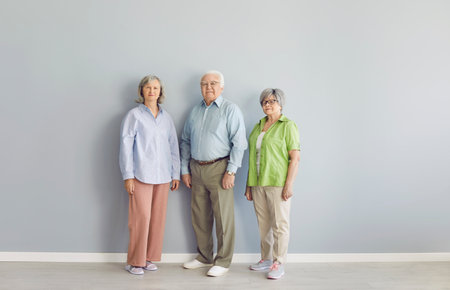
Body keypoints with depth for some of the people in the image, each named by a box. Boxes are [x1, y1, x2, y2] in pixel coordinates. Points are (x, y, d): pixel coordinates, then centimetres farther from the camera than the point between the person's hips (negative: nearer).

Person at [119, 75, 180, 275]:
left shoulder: (166, 117, 13)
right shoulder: (134, 115, 0)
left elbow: (173, 146, 15)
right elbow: (126, 146, -3)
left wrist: (176, 174, 11)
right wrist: (128, 176, -9)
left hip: (162, 176, 5)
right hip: (141, 174, -4)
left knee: (158, 218, 6)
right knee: (141, 217, -5)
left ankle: (149, 258, 19)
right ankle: (134, 262, 8)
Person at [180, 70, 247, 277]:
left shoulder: (230, 110, -3)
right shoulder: (195, 111, 14)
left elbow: (239, 143, -9)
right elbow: (185, 141, 18)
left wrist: (231, 171, -16)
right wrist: (185, 170, 12)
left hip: (218, 168, -6)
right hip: (196, 169, 6)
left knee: (223, 217, -2)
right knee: (199, 217, 12)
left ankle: (223, 262, 10)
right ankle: (204, 257, 26)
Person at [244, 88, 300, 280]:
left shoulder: (287, 126, -4)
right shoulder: (258, 126, 14)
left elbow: (295, 158, -9)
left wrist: (289, 185, -16)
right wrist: (249, 185, 13)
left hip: (277, 182, -6)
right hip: (258, 183, 6)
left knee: (279, 224, 0)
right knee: (263, 224, 13)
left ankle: (279, 264, 9)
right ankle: (266, 259, 25)